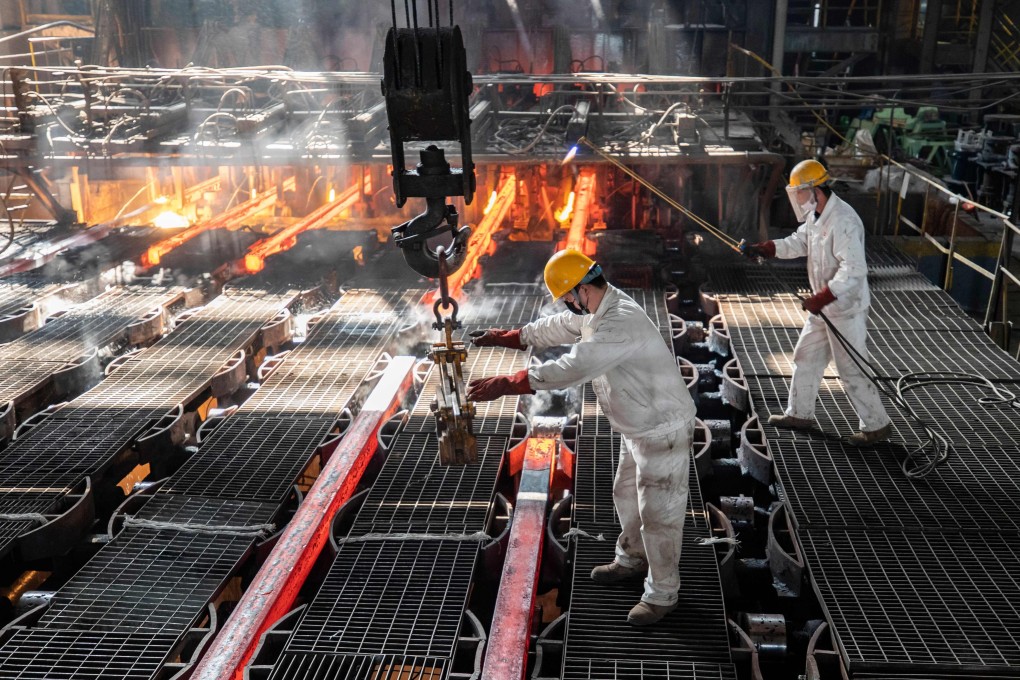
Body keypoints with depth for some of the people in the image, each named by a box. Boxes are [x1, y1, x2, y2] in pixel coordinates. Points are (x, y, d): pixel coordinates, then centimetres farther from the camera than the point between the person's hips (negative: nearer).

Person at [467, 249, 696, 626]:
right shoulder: (598, 307, -1)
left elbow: (570, 368, -40)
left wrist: (505, 384, -39)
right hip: (637, 426, 10)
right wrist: (509, 336, 19)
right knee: (627, 496, 26)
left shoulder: (621, 323, -34)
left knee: (658, 514, 4)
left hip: (662, 431, -10)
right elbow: (558, 326, 17)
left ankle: (662, 594, 21)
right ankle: (632, 560, 49)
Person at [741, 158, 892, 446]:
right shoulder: (816, 215, 5)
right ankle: (800, 413, 32)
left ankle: (877, 425, 13)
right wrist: (763, 249, 3)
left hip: (846, 309, -10)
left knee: (851, 370, -1)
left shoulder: (843, 222, -26)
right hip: (824, 307, 10)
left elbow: (854, 270, -31)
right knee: (806, 357, 18)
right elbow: (799, 242, 16)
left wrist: (822, 298, -32)